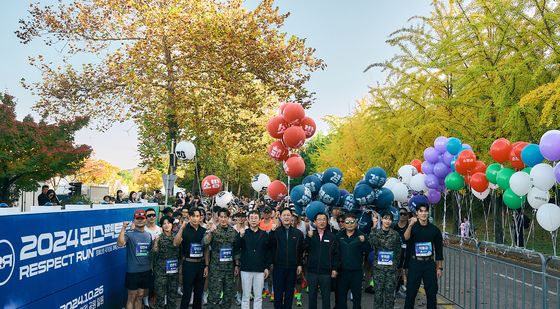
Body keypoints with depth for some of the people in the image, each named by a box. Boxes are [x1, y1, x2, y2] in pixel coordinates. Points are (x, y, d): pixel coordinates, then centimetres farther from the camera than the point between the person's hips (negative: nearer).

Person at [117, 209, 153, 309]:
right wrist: (123, 228, -33)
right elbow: (120, 244, -31)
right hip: (133, 271, -5)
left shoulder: (148, 235, 8)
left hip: (146, 271, 5)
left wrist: (152, 267, 11)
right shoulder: (129, 233, -11)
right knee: (131, 297, 4)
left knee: (140, 296, 15)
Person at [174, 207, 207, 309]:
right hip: (189, 264, -4)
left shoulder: (204, 230, 5)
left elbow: (206, 250, 9)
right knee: (187, 293, 0)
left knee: (199, 292, 13)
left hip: (201, 264, 4)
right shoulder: (185, 230, -7)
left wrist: (206, 265, 5)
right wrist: (182, 228, -32)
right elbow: (175, 243, -24)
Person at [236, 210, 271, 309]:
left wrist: (267, 267, 3)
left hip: (260, 269, 1)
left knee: (258, 296, 7)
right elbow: (236, 247, -12)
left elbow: (268, 252, 7)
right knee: (245, 296, 6)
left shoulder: (264, 234, 4)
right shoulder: (243, 233, 1)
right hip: (246, 268, -1)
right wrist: (241, 236, -29)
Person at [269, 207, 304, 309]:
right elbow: (271, 248, -8)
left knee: (289, 293, 10)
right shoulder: (275, 232, -1)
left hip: (292, 267, 2)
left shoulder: (298, 233, 4)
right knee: (278, 293, 5)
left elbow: (301, 250, 6)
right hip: (278, 267, -1)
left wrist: (299, 264, 5)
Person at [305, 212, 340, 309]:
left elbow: (336, 254, 0)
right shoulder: (311, 234, 2)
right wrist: (309, 237, -23)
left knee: (326, 296, 9)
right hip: (312, 271, 1)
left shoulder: (332, 236, -1)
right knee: (312, 295, 13)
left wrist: (334, 269, -3)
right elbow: (305, 249, -9)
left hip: (326, 272, -1)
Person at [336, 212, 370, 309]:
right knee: (340, 294, 11)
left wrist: (363, 242, -27)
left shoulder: (361, 236, -2)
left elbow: (368, 251, -11)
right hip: (342, 270, 1)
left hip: (356, 271, -1)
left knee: (357, 294, 12)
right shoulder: (339, 236, 1)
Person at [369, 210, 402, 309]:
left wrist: (395, 264, 2)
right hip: (378, 267, -1)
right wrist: (374, 226, -23)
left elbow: (398, 251, 9)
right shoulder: (376, 232, 0)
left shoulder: (395, 234, 4)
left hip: (391, 268, 1)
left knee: (390, 291, 2)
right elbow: (373, 243, -20)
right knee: (378, 290, 2)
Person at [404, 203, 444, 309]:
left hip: (429, 263, 2)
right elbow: (406, 238, -26)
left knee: (432, 292, 8)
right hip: (415, 263, -2)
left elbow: (439, 249, 9)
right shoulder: (413, 227, -3)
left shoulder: (434, 229, 3)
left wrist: (439, 267, 7)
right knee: (411, 292, 3)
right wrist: (410, 225, -42)